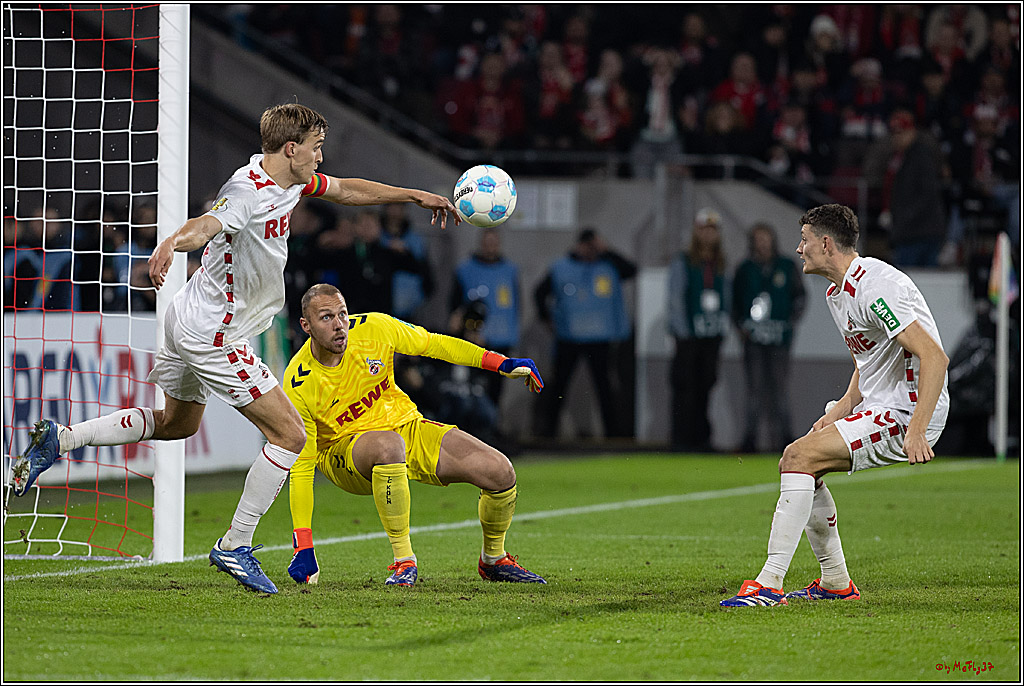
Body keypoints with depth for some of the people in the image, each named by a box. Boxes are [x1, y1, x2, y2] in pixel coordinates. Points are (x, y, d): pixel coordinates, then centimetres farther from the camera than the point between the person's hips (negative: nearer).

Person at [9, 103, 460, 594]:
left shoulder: (291, 180, 4)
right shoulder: (248, 190, -25)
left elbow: (345, 189, 22)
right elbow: (207, 225, -45)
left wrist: (413, 195, 25)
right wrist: (171, 243, -66)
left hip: (191, 324, 11)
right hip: (213, 336, -11)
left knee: (177, 423, 31)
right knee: (290, 435, -8)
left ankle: (59, 439, 25)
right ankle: (235, 546, 0)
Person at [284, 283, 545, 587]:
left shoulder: (373, 328, -14)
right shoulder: (299, 387, -21)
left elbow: (433, 344, 2)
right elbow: (301, 467, -18)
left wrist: (502, 364, -5)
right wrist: (303, 548, -22)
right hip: (343, 450, -4)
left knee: (501, 472, -14)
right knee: (389, 445, -42)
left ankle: (493, 559, 15)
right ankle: (404, 560, -27)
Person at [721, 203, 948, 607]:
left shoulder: (872, 288, -20)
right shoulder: (837, 293, 13)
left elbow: (935, 358, -26)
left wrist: (916, 431, -32)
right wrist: (842, 409, 8)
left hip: (908, 412, -10)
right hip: (879, 407, 11)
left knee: (799, 457, -19)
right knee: (800, 464, 14)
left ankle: (770, 585, -21)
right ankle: (836, 584, 19)